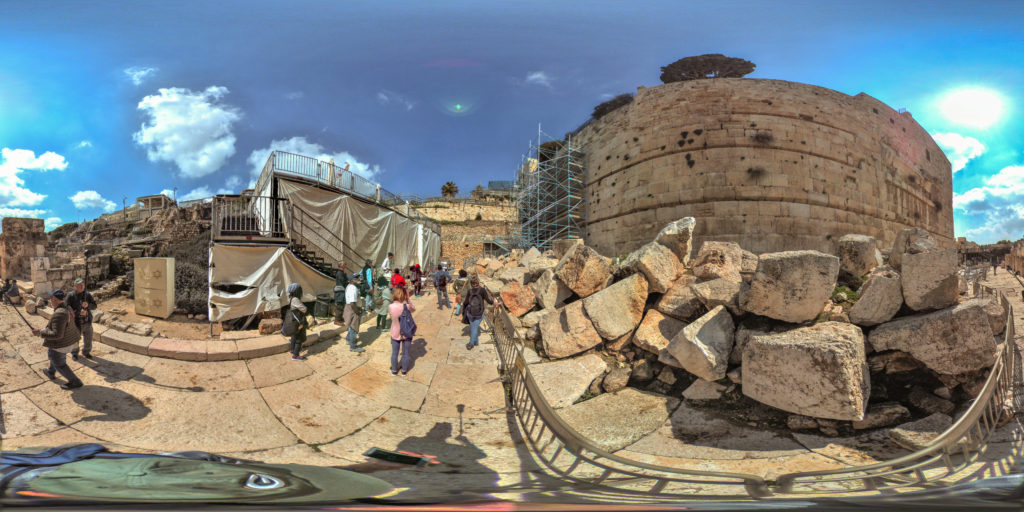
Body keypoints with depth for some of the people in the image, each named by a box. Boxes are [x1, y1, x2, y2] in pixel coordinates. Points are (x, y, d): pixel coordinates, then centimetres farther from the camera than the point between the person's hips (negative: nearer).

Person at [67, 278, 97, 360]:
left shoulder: (88, 295, -3)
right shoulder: (70, 296, -12)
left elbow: (94, 306, -6)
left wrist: (88, 305, -28)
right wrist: (79, 312, -29)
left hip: (87, 321, 3)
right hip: (76, 322, -3)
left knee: (88, 338, 14)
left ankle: (86, 352, 38)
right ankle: (74, 353, 37)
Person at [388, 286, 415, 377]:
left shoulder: (390, 307, -19)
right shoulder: (407, 306, -22)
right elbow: (414, 309, 0)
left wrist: (393, 300, -2)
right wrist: (408, 299, -4)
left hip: (395, 334, 1)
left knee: (394, 353, 20)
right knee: (405, 353, 18)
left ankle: (394, 370, 36)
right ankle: (404, 370, 33)